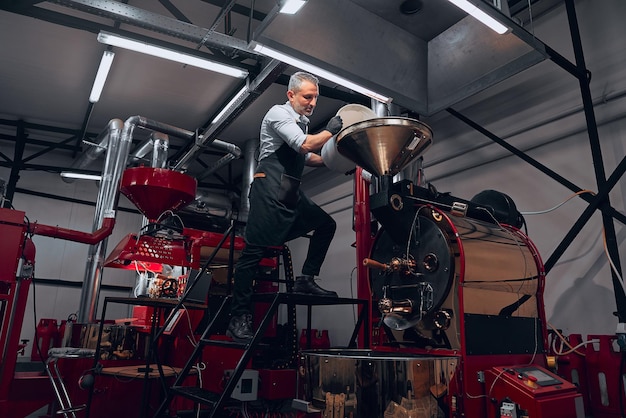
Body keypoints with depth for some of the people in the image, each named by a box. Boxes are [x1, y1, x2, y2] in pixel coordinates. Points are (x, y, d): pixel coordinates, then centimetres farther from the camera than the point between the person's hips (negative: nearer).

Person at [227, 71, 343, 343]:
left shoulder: (301, 123, 22)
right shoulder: (279, 113, -4)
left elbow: (307, 158, 25)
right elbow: (306, 145, -18)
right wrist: (331, 131, -6)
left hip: (292, 193, 9)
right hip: (270, 188, -9)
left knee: (326, 225, 8)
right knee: (255, 249, -10)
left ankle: (306, 280, 8)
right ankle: (238, 319, -6)